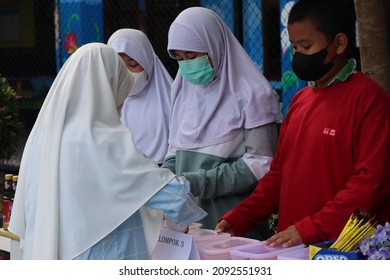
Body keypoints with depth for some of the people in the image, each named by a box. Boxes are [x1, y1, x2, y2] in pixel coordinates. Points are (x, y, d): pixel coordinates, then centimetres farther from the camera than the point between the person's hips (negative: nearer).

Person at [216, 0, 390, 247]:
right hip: (291, 245, 6)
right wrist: (238, 219, 4)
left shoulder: (368, 97, -9)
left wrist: (309, 229, -20)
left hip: (343, 250, -6)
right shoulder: (300, 100, 12)